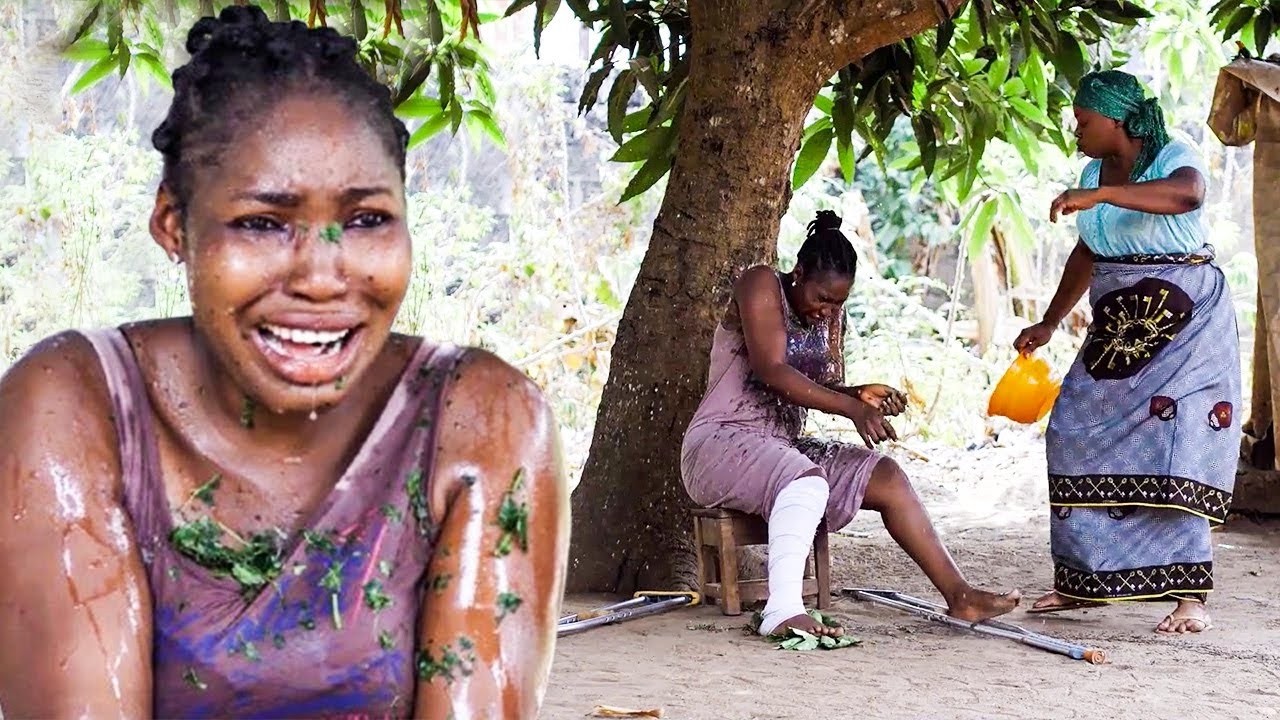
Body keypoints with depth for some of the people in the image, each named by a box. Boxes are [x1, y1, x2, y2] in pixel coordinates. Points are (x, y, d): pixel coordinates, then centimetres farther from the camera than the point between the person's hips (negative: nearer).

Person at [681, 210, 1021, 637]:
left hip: (782, 448, 8)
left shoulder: (831, 316, 13)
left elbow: (825, 389, 11)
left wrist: (862, 395, -13)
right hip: (720, 444, -8)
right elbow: (771, 370, -23)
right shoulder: (762, 286, -11)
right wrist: (851, 407, -27)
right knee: (807, 483, -37)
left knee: (885, 477, -3)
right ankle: (783, 610, -53)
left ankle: (958, 593, -2)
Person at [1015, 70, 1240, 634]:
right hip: (1117, 329, 7)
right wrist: (1048, 324, 25)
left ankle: (1190, 596, -13)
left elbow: (1187, 194, -37)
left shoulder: (1173, 158, -11)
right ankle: (1083, 580, 11)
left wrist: (1101, 195, -45)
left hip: (1184, 323, -7)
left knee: (1175, 450, -15)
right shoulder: (1095, 171, 11)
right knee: (1078, 436, 1)